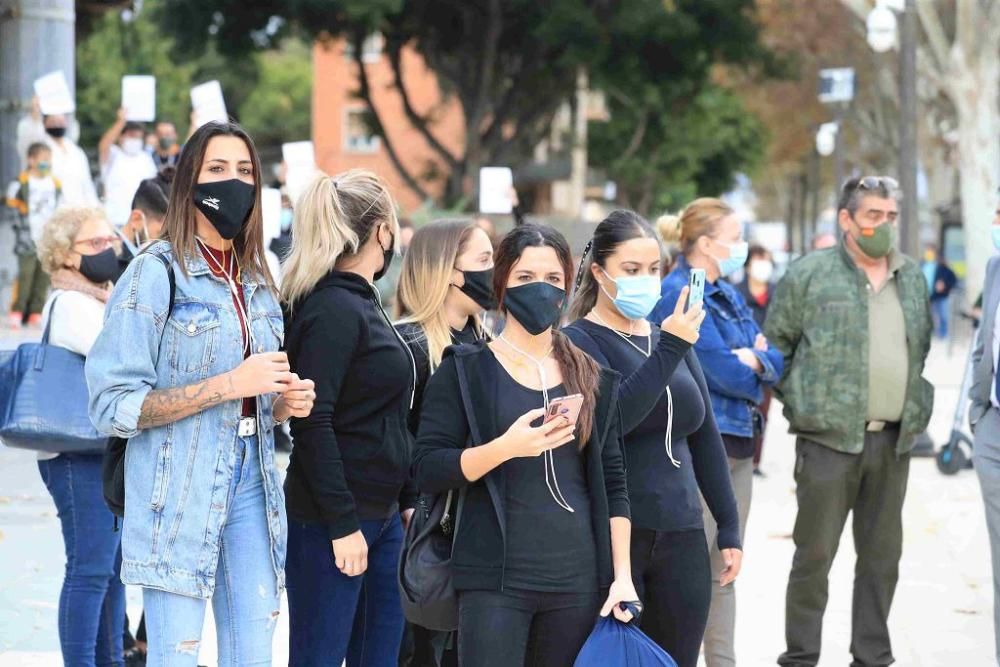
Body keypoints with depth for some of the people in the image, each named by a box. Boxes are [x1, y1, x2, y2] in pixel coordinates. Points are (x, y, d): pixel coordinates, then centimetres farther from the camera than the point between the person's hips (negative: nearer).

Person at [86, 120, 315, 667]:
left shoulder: (256, 283, 14)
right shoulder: (156, 274, -8)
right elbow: (112, 406, -15)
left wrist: (284, 402, 3)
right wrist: (228, 385, -18)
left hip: (250, 485, 7)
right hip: (180, 494, -7)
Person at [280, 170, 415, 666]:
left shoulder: (362, 305, 15)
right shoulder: (333, 310, -14)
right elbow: (312, 424, -20)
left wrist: (406, 500, 18)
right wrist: (342, 524, -21)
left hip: (381, 514, 9)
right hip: (332, 523, -9)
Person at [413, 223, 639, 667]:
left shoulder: (591, 376, 13)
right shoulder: (466, 370, 2)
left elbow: (612, 484, 13)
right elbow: (427, 472, -5)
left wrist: (622, 575, 4)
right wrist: (506, 447, -20)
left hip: (579, 579, 3)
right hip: (496, 578, -3)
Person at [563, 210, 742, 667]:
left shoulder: (673, 340, 15)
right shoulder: (578, 342, -4)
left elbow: (705, 439, 19)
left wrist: (729, 527, 17)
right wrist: (668, 350, -22)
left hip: (681, 538, 6)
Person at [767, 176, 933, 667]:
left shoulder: (912, 277, 11)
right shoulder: (810, 275, -5)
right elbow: (775, 346, 1)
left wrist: (916, 406, 13)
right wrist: (799, 403, -2)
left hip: (893, 441, 5)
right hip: (830, 438, -5)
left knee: (882, 554, 10)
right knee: (815, 553, -1)